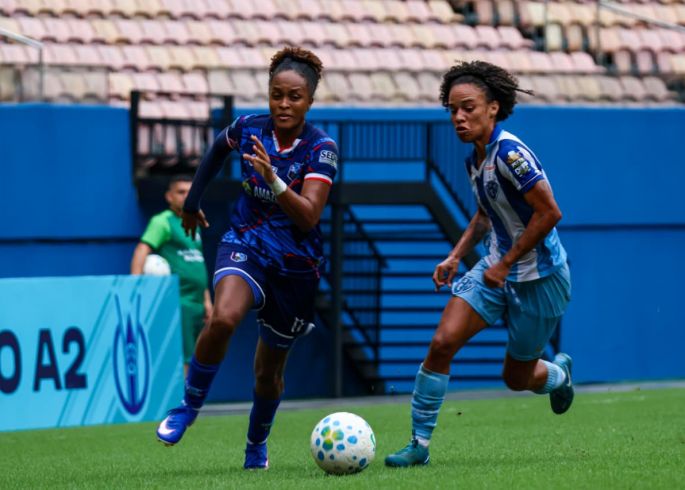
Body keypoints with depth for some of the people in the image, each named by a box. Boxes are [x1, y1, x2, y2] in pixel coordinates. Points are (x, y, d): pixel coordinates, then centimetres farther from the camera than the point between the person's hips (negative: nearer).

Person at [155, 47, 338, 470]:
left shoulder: (322, 148, -15)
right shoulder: (248, 128, -7)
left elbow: (309, 217, -26)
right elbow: (219, 148, 18)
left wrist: (273, 179, -40)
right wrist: (193, 201, 25)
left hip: (297, 266, 0)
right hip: (246, 245, 0)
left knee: (270, 369, 11)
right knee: (224, 319, -33)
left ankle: (257, 443, 40)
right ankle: (189, 406, -12)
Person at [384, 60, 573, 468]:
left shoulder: (510, 153, -23)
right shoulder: (475, 159, 3)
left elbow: (549, 213, -25)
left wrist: (506, 265, -20)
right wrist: (457, 257, 8)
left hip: (539, 277, -7)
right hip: (498, 270, 7)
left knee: (517, 377, 8)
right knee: (443, 342, -12)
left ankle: (558, 374, 46)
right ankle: (419, 445, -5)